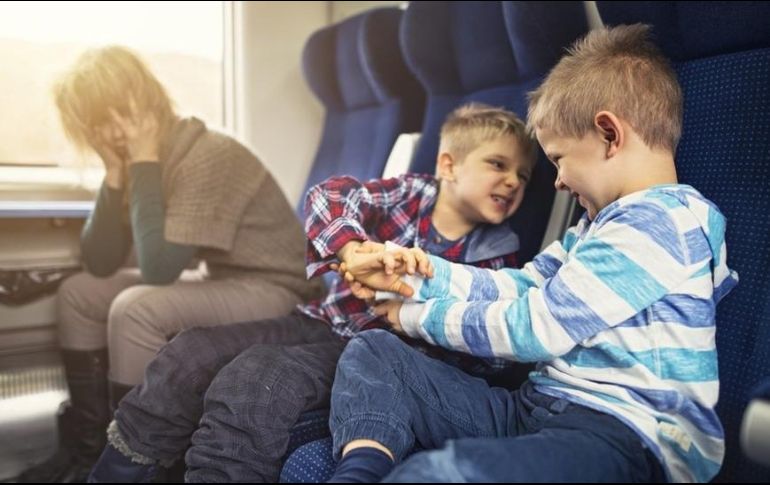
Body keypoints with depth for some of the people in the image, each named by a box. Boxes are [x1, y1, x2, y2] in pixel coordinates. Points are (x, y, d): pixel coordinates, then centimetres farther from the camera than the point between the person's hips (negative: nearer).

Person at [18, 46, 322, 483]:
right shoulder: (143, 161, 1)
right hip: (219, 280, 9)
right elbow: (100, 263, -3)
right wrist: (116, 172, -11)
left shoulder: (208, 157, -24)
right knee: (80, 293, 8)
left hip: (276, 293, -9)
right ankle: (88, 447, 13)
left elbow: (158, 268, -28)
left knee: (136, 310, -28)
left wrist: (145, 163, -24)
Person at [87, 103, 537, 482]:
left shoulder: (495, 258, 1)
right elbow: (330, 195, -11)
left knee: (255, 379, -29)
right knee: (190, 355, -10)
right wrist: (353, 249, -30)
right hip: (323, 322, 3)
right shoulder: (410, 192, 2)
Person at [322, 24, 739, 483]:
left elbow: (533, 328, -15)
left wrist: (413, 316, -1)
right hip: (539, 406, 10)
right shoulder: (603, 222, 20)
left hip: (626, 433, -10)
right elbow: (516, 288, 19)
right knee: (372, 353, 1)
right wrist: (409, 273, 12)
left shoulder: (658, 222, -12)